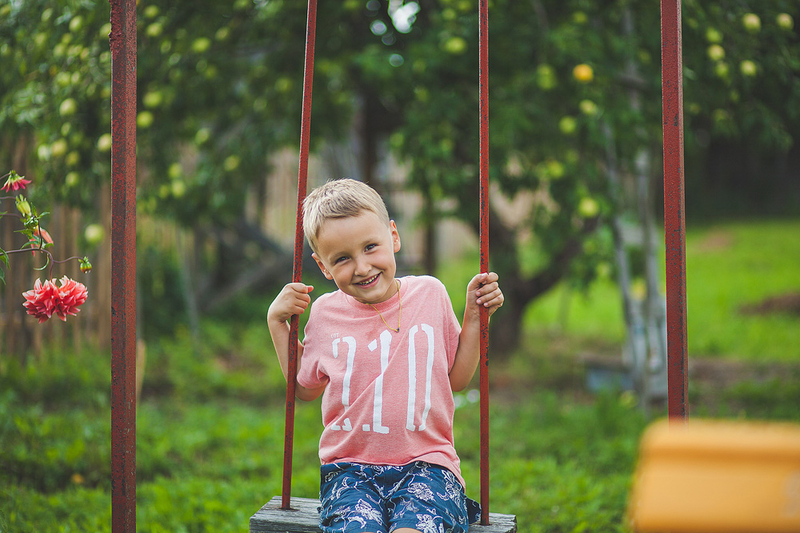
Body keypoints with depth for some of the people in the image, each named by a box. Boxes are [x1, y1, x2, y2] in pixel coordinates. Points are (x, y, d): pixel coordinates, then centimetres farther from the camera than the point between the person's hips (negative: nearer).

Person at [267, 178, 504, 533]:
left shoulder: (429, 293, 6)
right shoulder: (325, 312, 6)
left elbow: (457, 379, 15)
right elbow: (306, 388, 21)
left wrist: (474, 316, 6)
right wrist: (277, 321, 12)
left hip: (425, 462, 0)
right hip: (349, 468, 1)